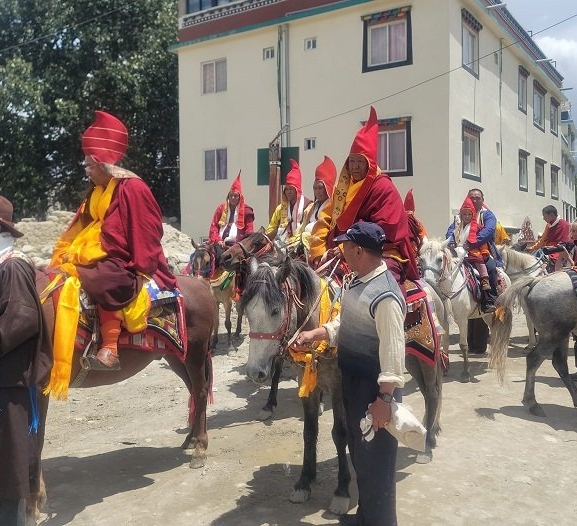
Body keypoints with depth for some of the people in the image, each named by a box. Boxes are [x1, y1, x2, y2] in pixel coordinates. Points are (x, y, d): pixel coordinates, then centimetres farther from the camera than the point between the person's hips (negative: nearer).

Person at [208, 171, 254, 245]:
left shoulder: (246, 210, 8)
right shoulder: (221, 208, 16)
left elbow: (249, 231, 4)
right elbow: (214, 226, 13)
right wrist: (218, 241, -3)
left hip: (237, 244, -3)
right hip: (221, 244, 3)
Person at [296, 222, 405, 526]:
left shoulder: (384, 295, -26)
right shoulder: (355, 281, 4)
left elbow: (393, 350, -26)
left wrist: (385, 398, -26)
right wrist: (316, 334, 3)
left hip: (374, 386, -10)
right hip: (352, 379, 10)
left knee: (375, 460, 6)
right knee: (357, 451, 24)